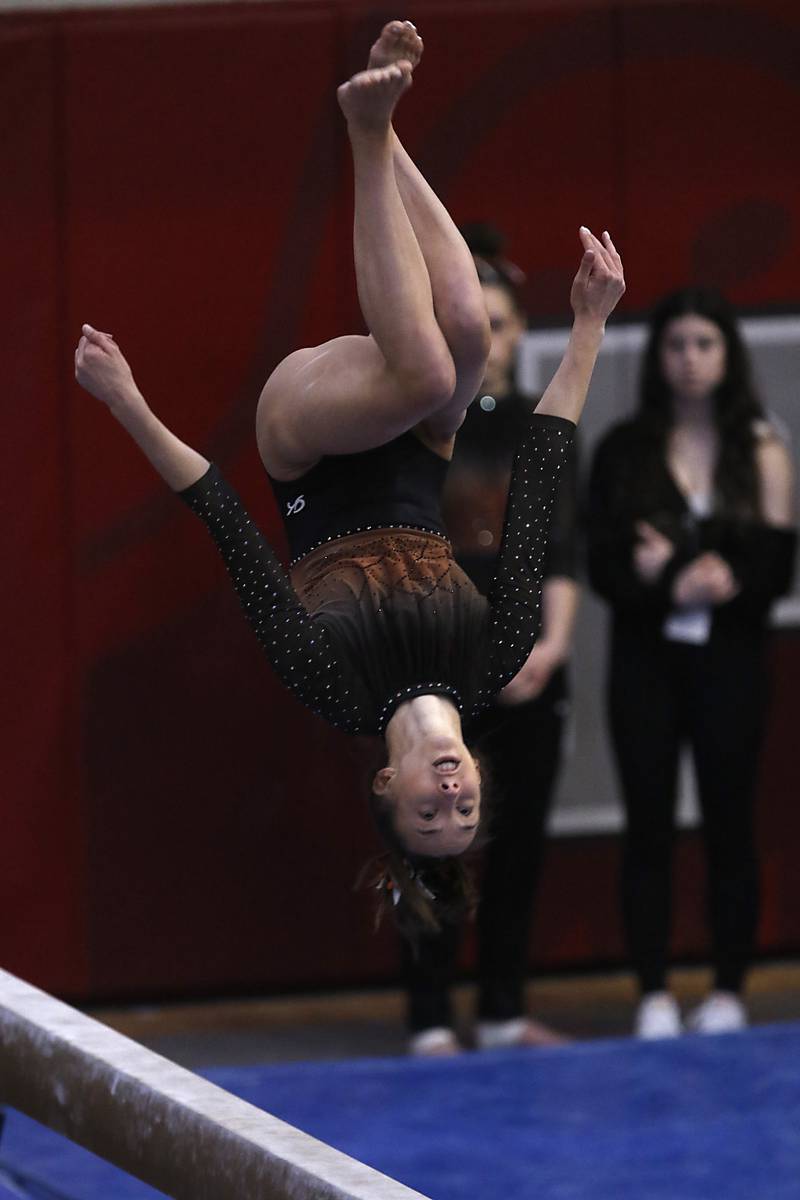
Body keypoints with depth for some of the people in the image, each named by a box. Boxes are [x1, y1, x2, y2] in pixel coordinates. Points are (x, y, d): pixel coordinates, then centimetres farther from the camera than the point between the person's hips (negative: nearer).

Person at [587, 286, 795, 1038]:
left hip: (728, 661, 0)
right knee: (649, 826, 1)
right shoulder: (624, 451, 3)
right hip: (645, 663, 1)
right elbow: (602, 566, -2)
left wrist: (674, 567, -16)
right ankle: (654, 997, 4)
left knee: (728, 824, 3)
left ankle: (728, 995, 8)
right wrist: (680, 586, -19)